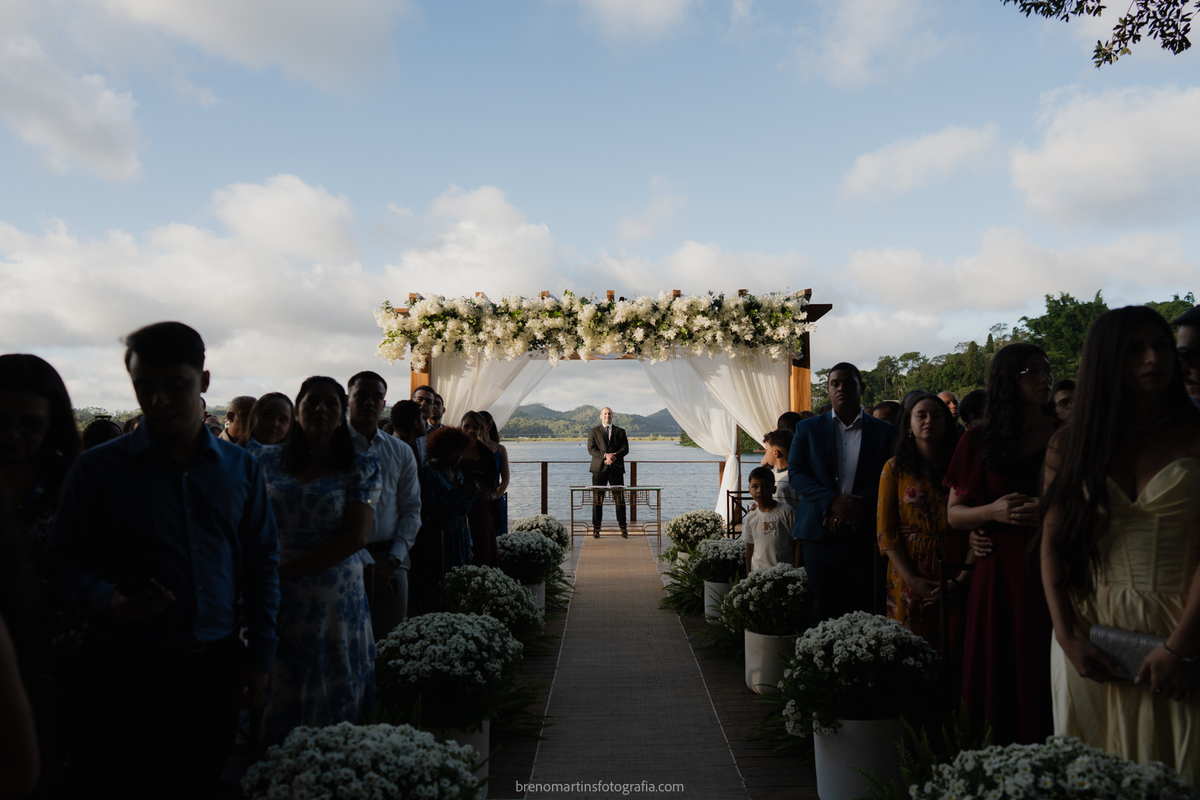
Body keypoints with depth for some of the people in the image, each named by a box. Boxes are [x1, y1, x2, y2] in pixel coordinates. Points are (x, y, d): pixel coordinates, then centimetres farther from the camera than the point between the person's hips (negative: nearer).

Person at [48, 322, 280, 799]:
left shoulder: (241, 468, 5)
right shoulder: (96, 469, -2)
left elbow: (261, 562, 8)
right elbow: (67, 562, 0)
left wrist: (260, 653, 6)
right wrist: (105, 600, -21)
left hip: (217, 668, 2)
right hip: (126, 672, -2)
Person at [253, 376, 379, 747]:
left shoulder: (360, 467, 1)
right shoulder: (267, 460, 9)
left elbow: (355, 537, -8)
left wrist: (286, 569, -11)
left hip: (335, 599, -2)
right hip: (272, 599, 2)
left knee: (332, 697, 4)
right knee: (274, 693, 6)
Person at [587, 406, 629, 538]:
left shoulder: (620, 431, 14)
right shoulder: (593, 432, 10)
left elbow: (625, 449, 4)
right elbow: (591, 449, -2)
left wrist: (614, 456, -14)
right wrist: (605, 455, -17)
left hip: (616, 468, 1)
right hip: (599, 468, -1)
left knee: (620, 499, 1)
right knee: (597, 499, -1)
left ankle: (623, 528, 6)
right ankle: (596, 528, 4)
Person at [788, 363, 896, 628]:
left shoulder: (885, 432, 9)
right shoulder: (807, 429, 10)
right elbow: (795, 473, 1)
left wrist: (858, 504, -14)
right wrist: (833, 501, -14)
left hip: (866, 536, 0)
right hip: (820, 535, 0)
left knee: (863, 613, 1)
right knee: (821, 613, 2)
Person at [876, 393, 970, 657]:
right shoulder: (895, 468, 3)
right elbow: (885, 530, -1)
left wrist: (962, 579, -11)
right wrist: (912, 580, -10)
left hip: (954, 582, 1)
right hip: (908, 578, 0)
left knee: (953, 654, 4)